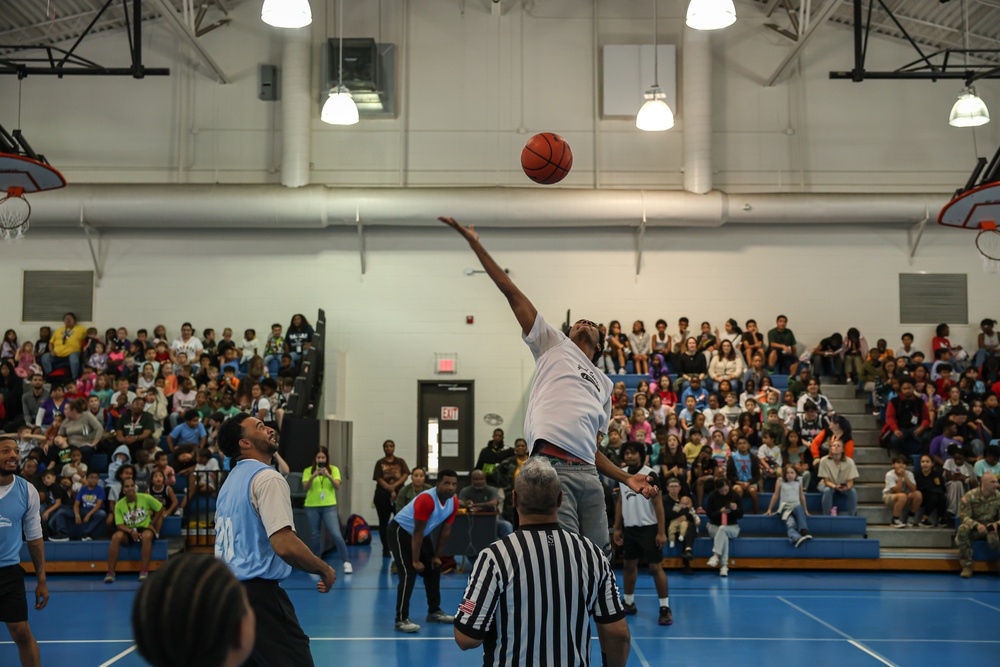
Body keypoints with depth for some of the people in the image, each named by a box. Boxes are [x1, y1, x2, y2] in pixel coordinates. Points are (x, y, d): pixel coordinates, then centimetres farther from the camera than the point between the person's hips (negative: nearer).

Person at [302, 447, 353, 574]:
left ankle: (346, 562, -4)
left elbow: (337, 487, -9)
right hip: (312, 507, 1)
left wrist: (328, 476, -24)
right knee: (315, 535, 7)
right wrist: (313, 476, -24)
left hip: (329, 506, -1)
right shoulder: (308, 471, 3)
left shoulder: (334, 469, 2)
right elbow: (305, 488, -8)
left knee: (336, 534, -10)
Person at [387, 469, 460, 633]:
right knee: (409, 574, -17)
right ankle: (401, 620, -16)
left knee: (433, 569, 11)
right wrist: (415, 561, -22)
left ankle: (434, 612, 26)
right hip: (400, 531, -8)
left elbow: (445, 530, 1)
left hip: (422, 534, 8)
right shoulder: (426, 500, -34)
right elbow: (417, 532, -28)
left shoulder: (453, 502, -10)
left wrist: (436, 556, 5)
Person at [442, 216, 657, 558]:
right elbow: (512, 293, 17)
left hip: (587, 472, 5)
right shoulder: (554, 345, 21)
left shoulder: (604, 384, 32)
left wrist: (627, 478, 17)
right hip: (552, 465, -5)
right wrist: (475, 243, 15)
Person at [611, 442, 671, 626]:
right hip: (629, 527, 6)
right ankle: (628, 603, 25)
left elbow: (658, 503, -11)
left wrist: (661, 532, -15)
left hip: (649, 527, -6)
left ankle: (665, 608, -3)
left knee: (655, 567, -7)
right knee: (630, 565, 12)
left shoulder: (649, 474, -11)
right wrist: (617, 528, 10)